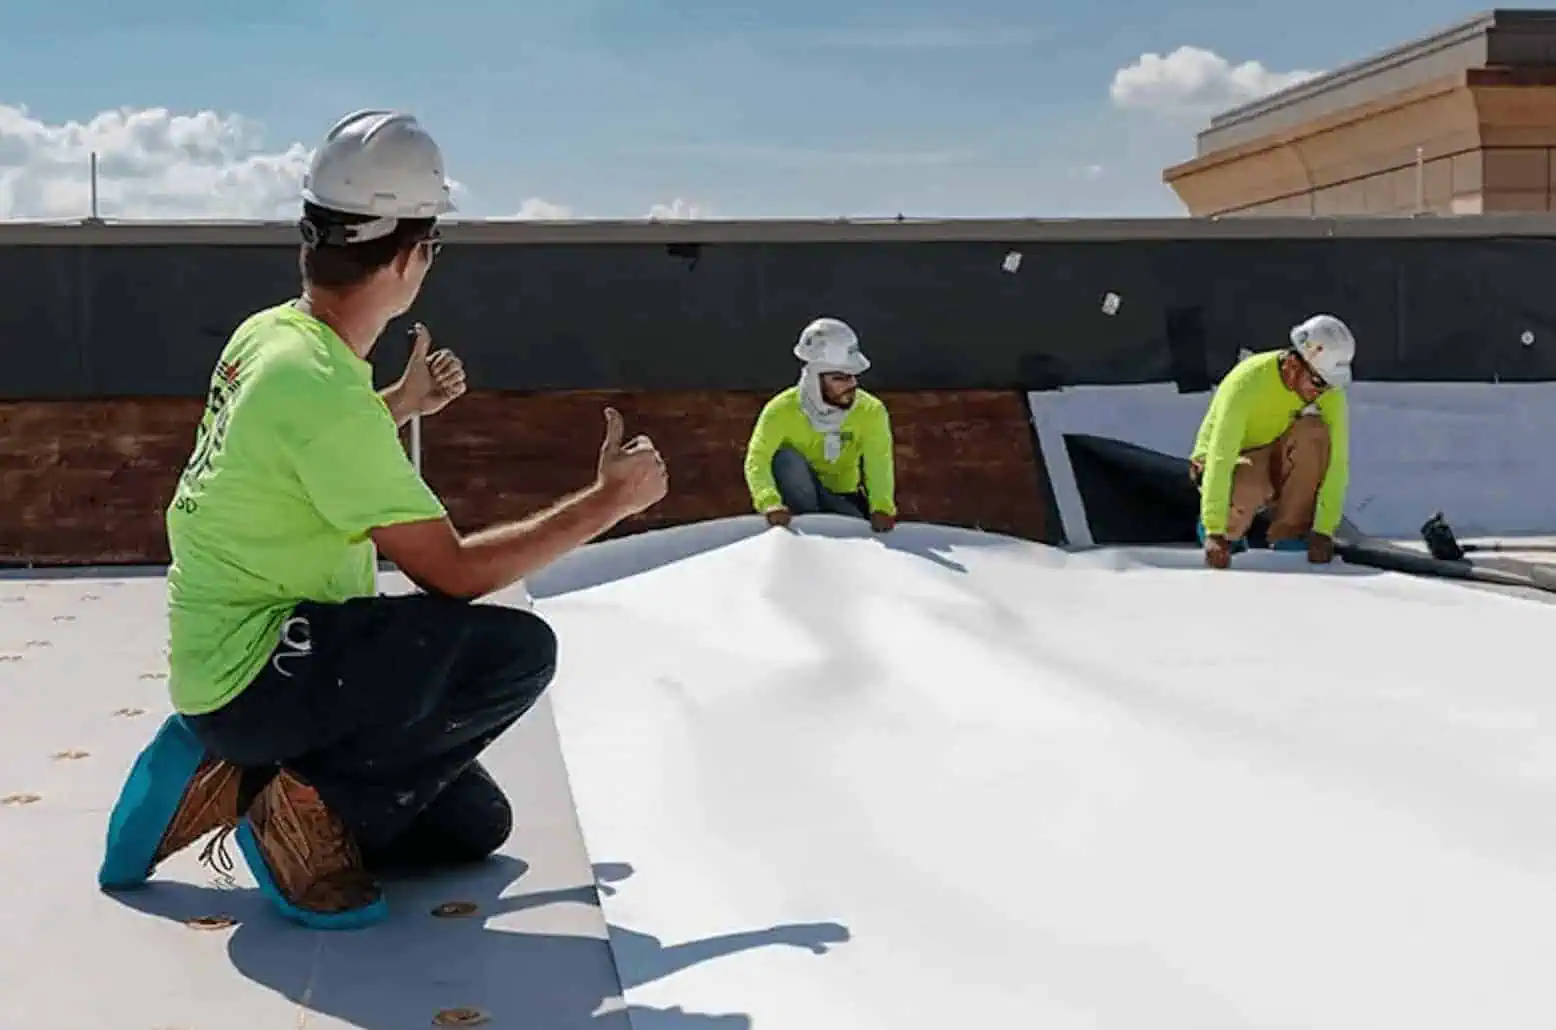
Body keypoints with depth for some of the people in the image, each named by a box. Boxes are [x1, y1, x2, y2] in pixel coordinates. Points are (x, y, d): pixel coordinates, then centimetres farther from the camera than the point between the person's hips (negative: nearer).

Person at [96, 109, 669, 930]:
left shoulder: (268, 334, 4)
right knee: (518, 650, -22)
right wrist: (609, 501, -13)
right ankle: (311, 807, -11)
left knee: (472, 825, 15)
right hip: (254, 676, -10)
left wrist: (402, 404, 26)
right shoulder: (323, 389, -25)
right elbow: (452, 573, -21)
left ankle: (236, 783, 12)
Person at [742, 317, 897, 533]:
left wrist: (882, 506, -50)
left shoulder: (871, 411, -17)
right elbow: (757, 460, -33)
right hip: (802, 495, -1)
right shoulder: (783, 409, -22)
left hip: (844, 497, 1)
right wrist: (770, 503, -53)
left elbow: (879, 464, -30)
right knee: (787, 459, -31)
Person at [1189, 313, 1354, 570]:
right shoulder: (1248, 381, -31)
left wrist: (1324, 530, -30)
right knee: (1248, 489, -39)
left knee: (1314, 429, -28)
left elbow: (1337, 461, -20)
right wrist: (1215, 532, -44)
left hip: (1276, 464, 4)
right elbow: (1220, 458, -38)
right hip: (1229, 465, -4)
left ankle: (1290, 531, -13)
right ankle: (1226, 527, -2)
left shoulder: (1329, 388, -18)